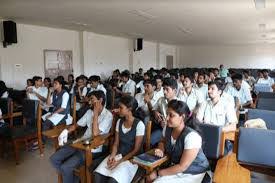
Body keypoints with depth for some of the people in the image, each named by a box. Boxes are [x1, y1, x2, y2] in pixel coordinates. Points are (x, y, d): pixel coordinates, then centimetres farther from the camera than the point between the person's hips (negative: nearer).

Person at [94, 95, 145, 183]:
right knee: (97, 175, -21)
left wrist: (120, 161, -16)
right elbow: (116, 143, 9)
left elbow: (136, 150, -11)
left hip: (131, 158, -5)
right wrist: (112, 155, -10)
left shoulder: (139, 124, -12)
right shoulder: (119, 122, 6)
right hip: (118, 155, 5)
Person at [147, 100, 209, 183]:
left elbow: (182, 166, -23)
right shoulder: (168, 128, -6)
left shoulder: (192, 136, -27)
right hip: (175, 168, 6)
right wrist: (160, 150, -5)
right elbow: (163, 142, 18)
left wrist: (158, 173, -18)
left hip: (192, 174, -6)